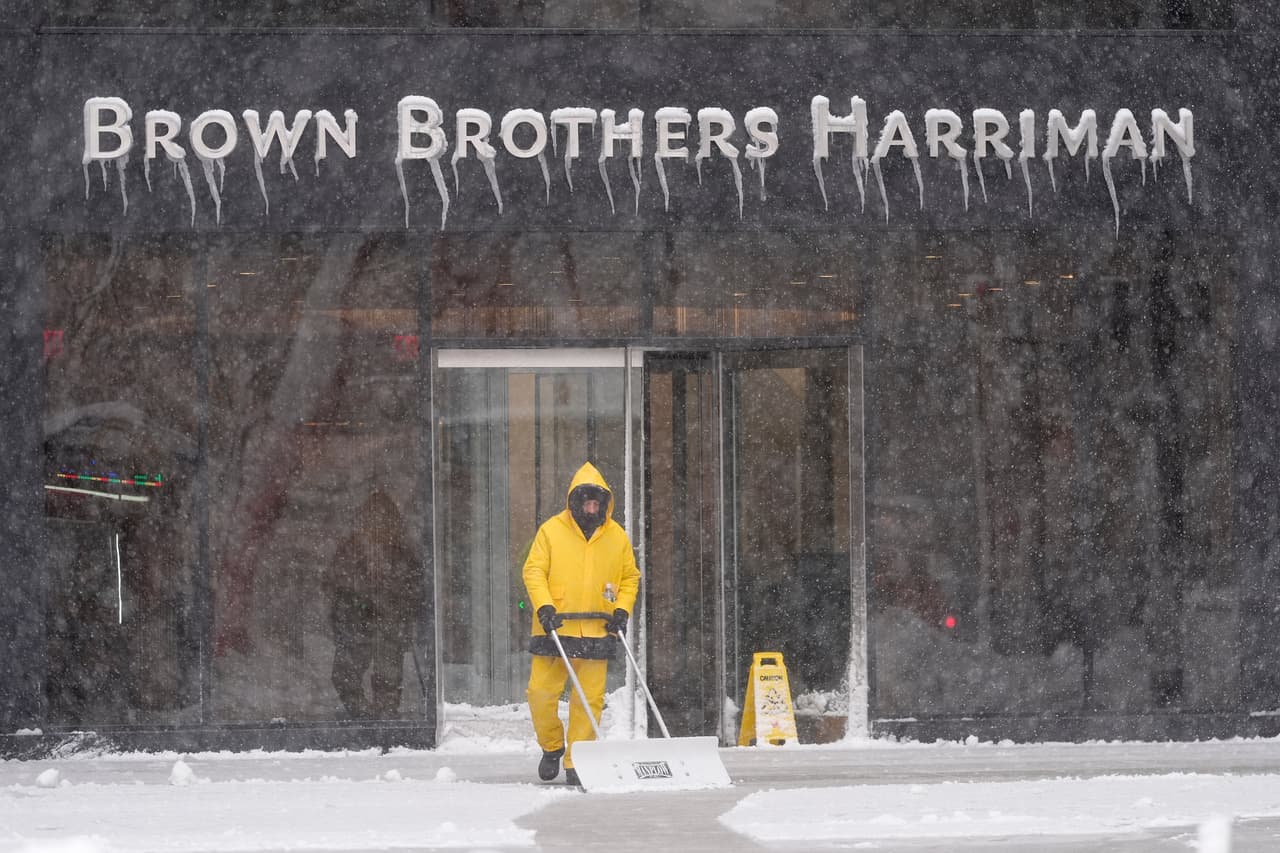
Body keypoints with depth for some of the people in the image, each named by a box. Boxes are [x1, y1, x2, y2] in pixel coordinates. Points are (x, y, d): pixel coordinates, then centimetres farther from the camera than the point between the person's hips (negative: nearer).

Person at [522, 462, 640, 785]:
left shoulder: (617, 536, 8)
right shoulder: (552, 531, 1)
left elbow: (630, 578, 17)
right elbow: (534, 570, 0)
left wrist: (622, 610, 1)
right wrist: (544, 607, -14)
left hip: (596, 633, 1)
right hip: (554, 630, -1)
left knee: (589, 699, -3)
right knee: (541, 692, -4)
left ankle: (576, 763, 4)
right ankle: (552, 747, 21)